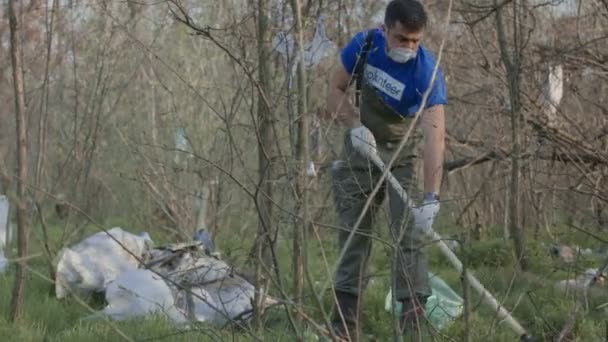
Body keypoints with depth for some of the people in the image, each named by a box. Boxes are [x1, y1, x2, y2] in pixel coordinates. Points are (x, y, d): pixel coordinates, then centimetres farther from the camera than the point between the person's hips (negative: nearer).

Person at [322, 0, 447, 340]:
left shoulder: (427, 71, -30)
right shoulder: (364, 45, -18)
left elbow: (434, 136, -39)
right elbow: (336, 90, -4)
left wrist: (431, 199, -49)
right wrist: (355, 126, -24)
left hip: (405, 153, -3)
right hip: (361, 147, 3)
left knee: (409, 233, -14)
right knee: (353, 232, 5)